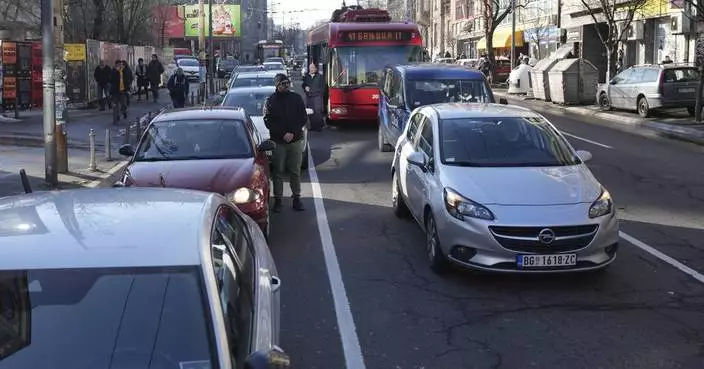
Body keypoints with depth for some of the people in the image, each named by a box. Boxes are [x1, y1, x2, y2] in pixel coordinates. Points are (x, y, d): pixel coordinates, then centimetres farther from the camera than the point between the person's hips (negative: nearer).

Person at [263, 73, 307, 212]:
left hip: (296, 140, 1)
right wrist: (283, 134, -14)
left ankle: (297, 198, 11)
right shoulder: (271, 101, 0)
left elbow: (303, 119, 4)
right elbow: (268, 122, -4)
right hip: (278, 142, -1)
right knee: (278, 172, 2)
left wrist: (292, 133, -9)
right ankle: (277, 199, 8)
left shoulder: (296, 98, 5)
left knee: (295, 171, 5)